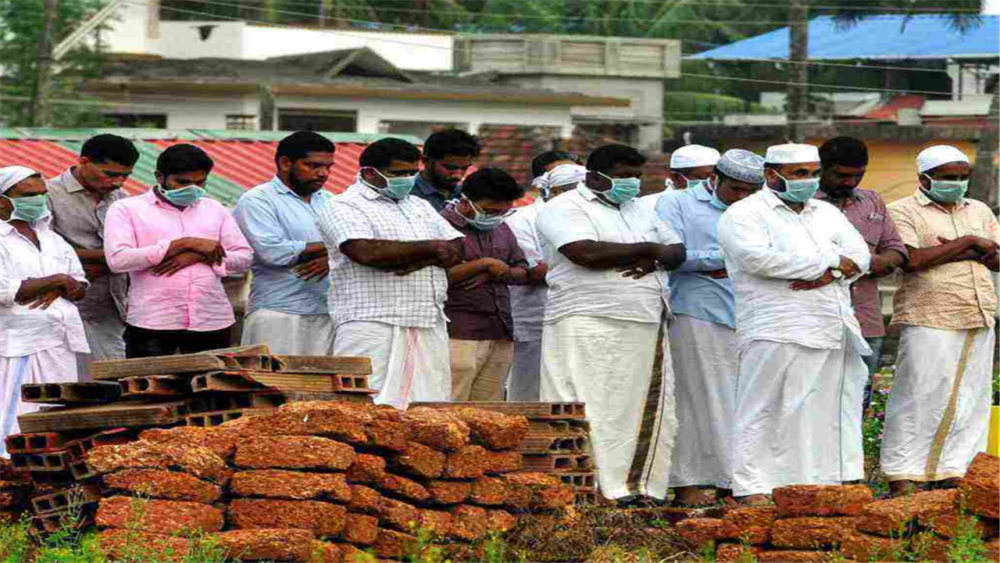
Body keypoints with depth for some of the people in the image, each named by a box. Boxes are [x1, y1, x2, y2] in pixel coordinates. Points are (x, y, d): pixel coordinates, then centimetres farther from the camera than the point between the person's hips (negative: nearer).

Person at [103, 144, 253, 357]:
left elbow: (244, 258, 12)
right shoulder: (126, 209, 4)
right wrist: (186, 243, -12)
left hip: (211, 322, 3)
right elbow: (118, 260, -11)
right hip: (152, 324, -3)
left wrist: (197, 256, -8)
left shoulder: (215, 210, 17)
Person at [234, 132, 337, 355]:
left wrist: (332, 258, -12)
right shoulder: (257, 200, 0)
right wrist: (329, 246, -4)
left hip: (328, 316, 5)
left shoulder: (329, 201, 20)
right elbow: (273, 251, -15)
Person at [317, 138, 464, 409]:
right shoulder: (344, 207, 0)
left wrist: (419, 261, -9)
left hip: (429, 324, 7)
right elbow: (366, 252, -17)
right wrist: (429, 248, -6)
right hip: (372, 325, -7)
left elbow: (455, 251, 13)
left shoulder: (420, 206, 23)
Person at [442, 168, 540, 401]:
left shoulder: (501, 230, 20)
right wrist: (484, 264, -11)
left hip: (501, 337, 7)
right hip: (459, 335, -7)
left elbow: (522, 272, 18)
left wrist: (492, 275, -3)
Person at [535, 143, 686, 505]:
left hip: (646, 326, 8)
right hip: (590, 327, -8)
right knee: (592, 411, -10)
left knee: (647, 411, 5)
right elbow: (587, 253, -20)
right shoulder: (564, 209, -4)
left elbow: (677, 251, 22)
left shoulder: (639, 210, 22)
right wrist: (646, 249, -7)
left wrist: (654, 259, -3)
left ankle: (641, 486, 8)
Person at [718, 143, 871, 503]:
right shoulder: (745, 215, 1)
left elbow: (860, 256, 13)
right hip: (777, 332, -7)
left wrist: (832, 273, -11)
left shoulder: (827, 213, 22)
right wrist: (830, 261, -8)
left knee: (832, 411, 4)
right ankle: (753, 490, -8)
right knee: (765, 411, -8)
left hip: (835, 331, 7)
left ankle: (827, 482, 7)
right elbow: (758, 258, -17)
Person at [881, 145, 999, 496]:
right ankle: (901, 478, -4)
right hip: (929, 320, -6)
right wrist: (967, 243, -10)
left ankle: (952, 473, 9)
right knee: (918, 398, -7)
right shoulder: (903, 212, 0)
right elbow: (912, 259, -15)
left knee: (970, 399, 4)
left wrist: (949, 251, -6)